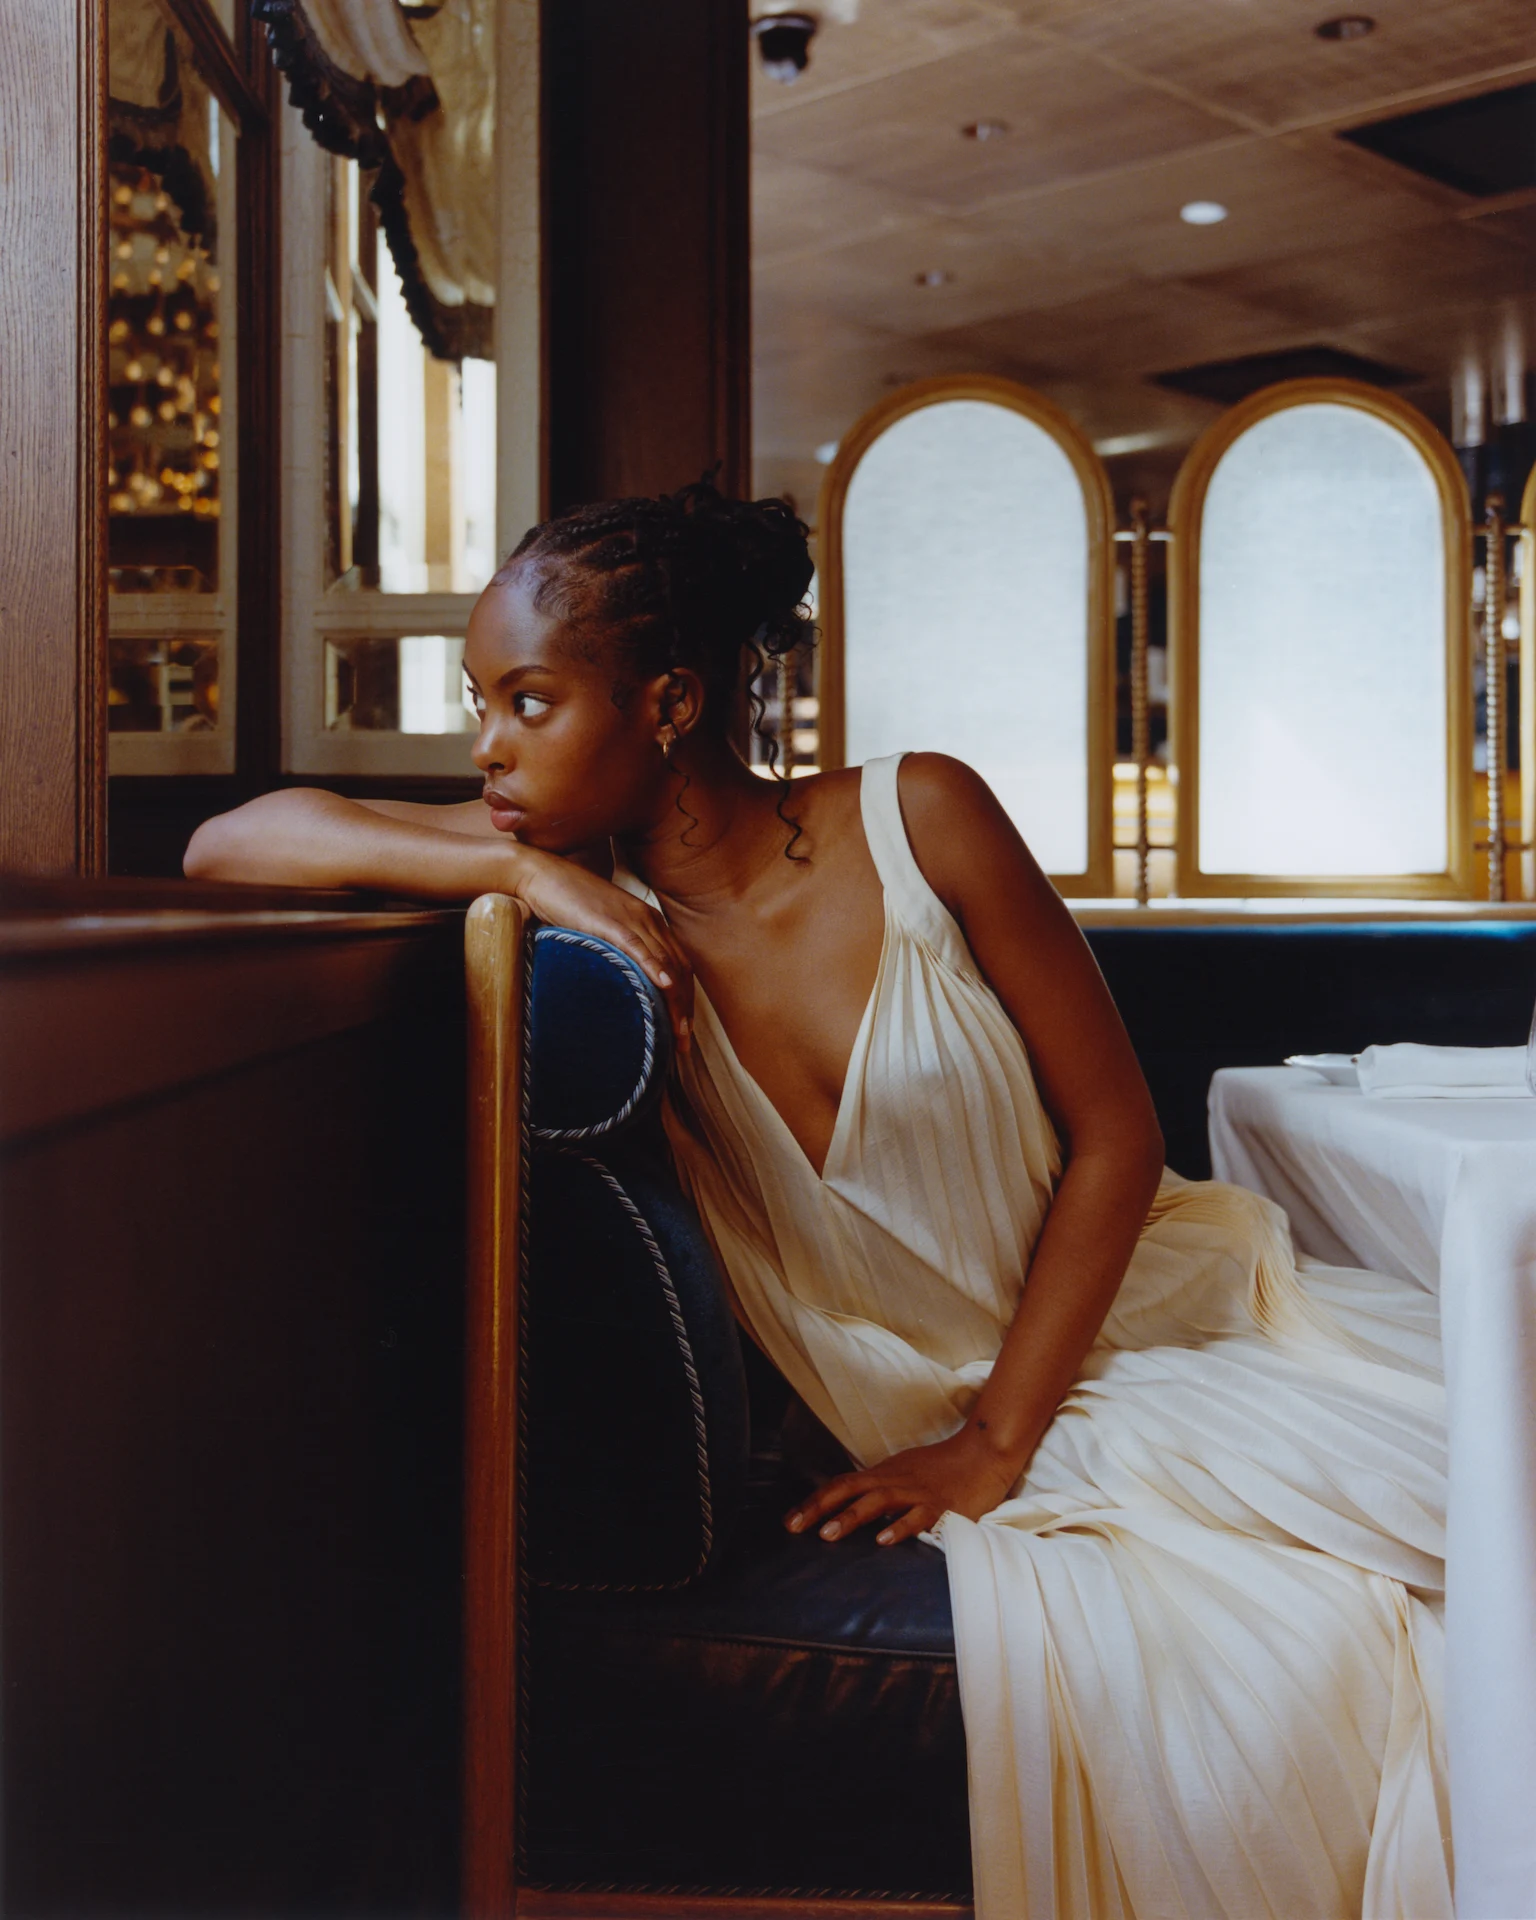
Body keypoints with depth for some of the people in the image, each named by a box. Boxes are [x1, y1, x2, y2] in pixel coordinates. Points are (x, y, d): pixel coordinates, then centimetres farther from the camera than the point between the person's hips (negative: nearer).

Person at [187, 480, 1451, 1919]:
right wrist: (520, 869, -24)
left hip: (1176, 1307, 1)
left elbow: (1115, 1132, -7)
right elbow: (223, 845, -11)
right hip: (959, 1409, -1)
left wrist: (995, 1439, -11)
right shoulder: (592, 882, -6)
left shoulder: (915, 819, -11)